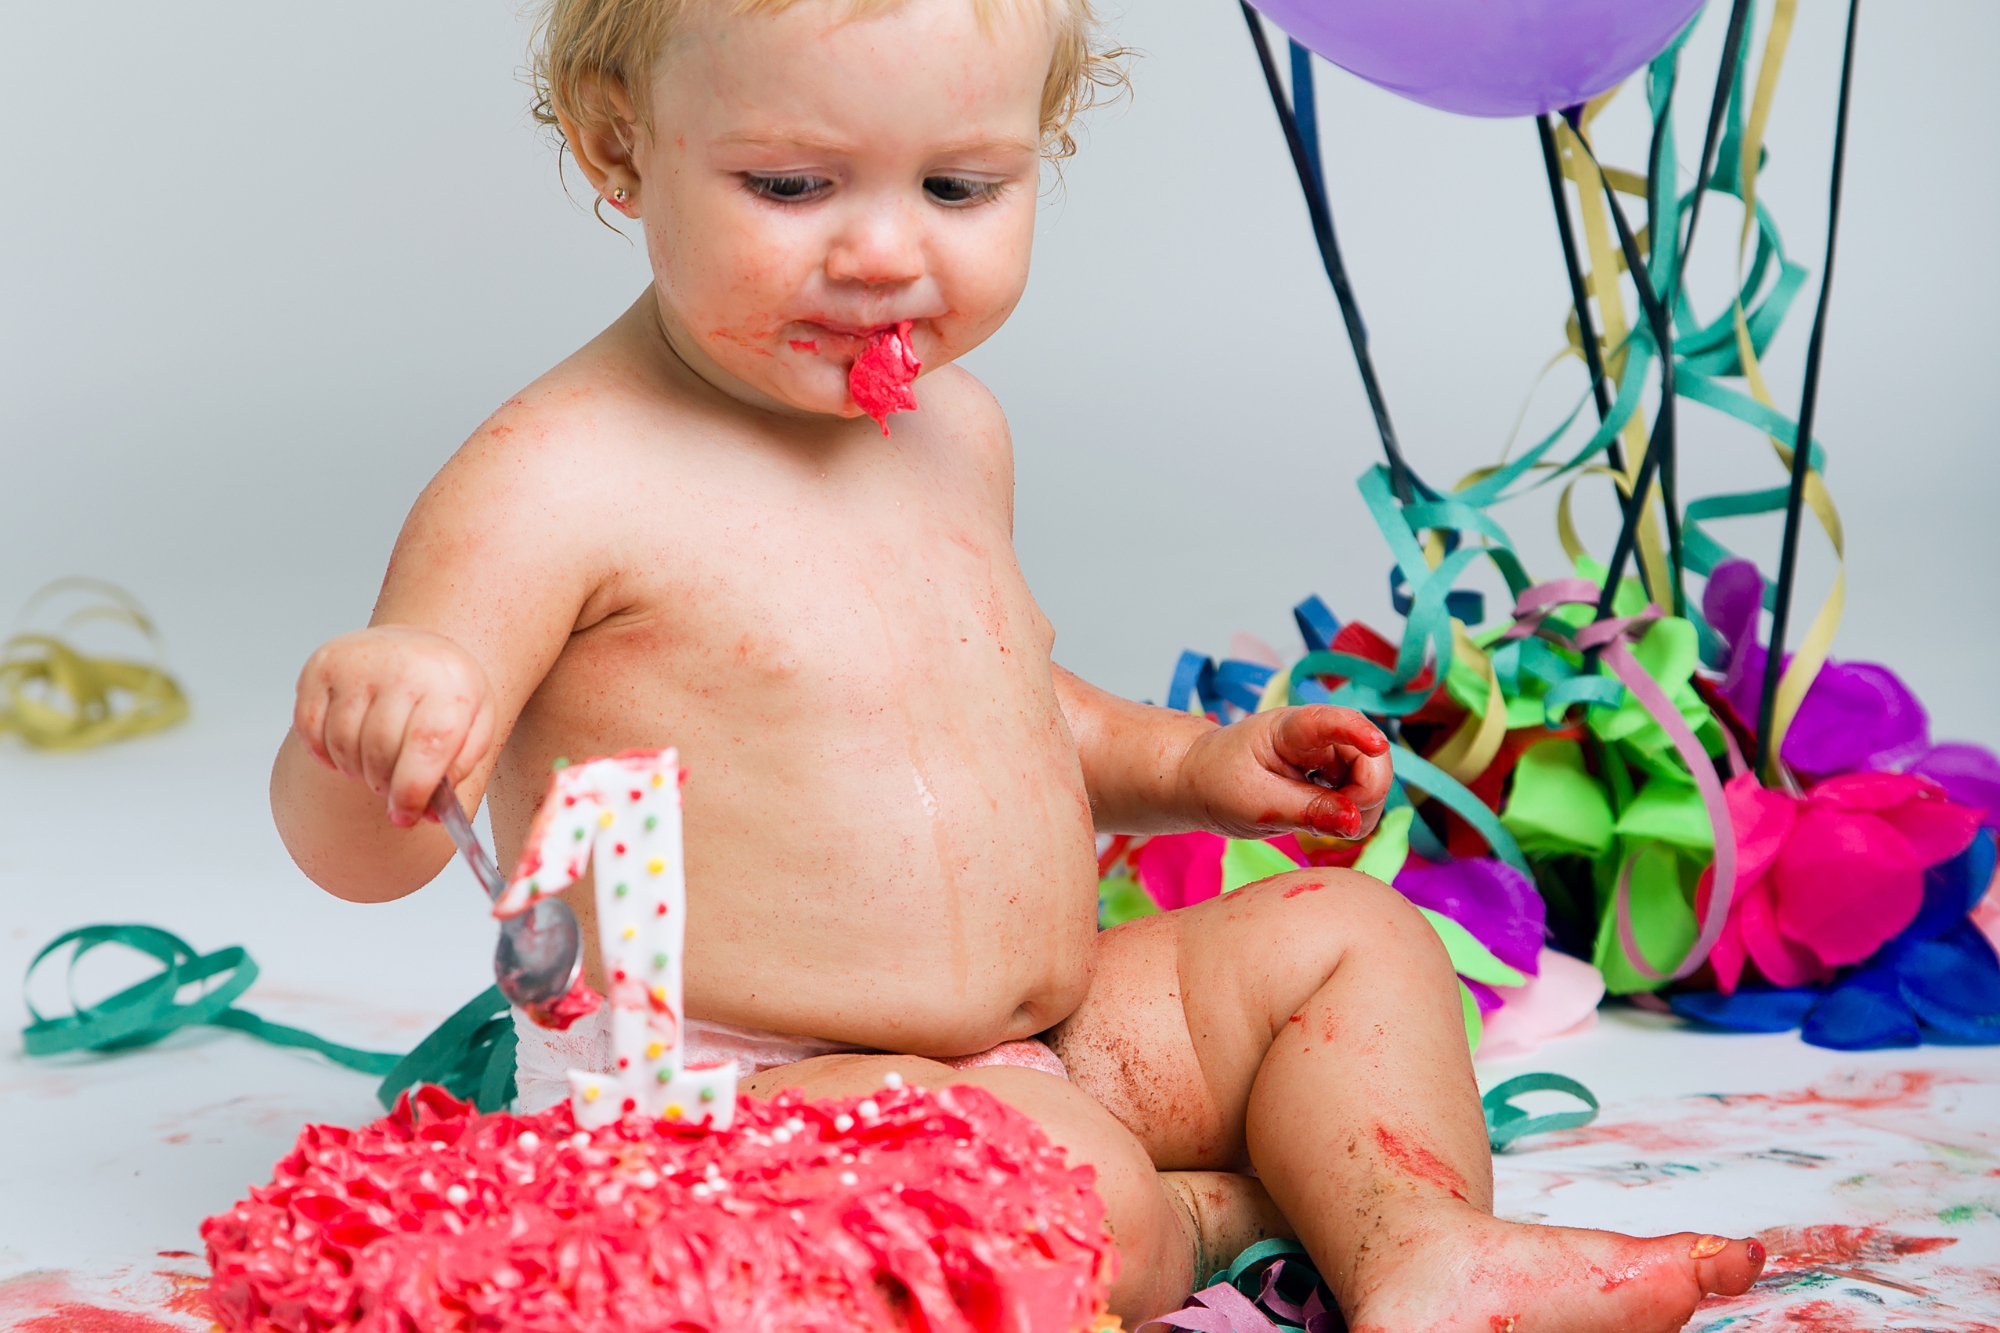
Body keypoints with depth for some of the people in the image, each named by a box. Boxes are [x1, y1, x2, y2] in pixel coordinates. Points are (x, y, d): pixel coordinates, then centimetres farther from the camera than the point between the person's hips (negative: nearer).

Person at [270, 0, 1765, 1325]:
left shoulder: (952, 431, 9)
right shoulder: (563, 483, -17)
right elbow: (362, 854, -20)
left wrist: (1181, 760, 12)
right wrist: (368, 737, -43)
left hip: (1042, 1038, 9)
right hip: (743, 1099, -8)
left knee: (1346, 934, 7)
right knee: (1087, 1198, -32)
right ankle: (1223, 1207, 0)